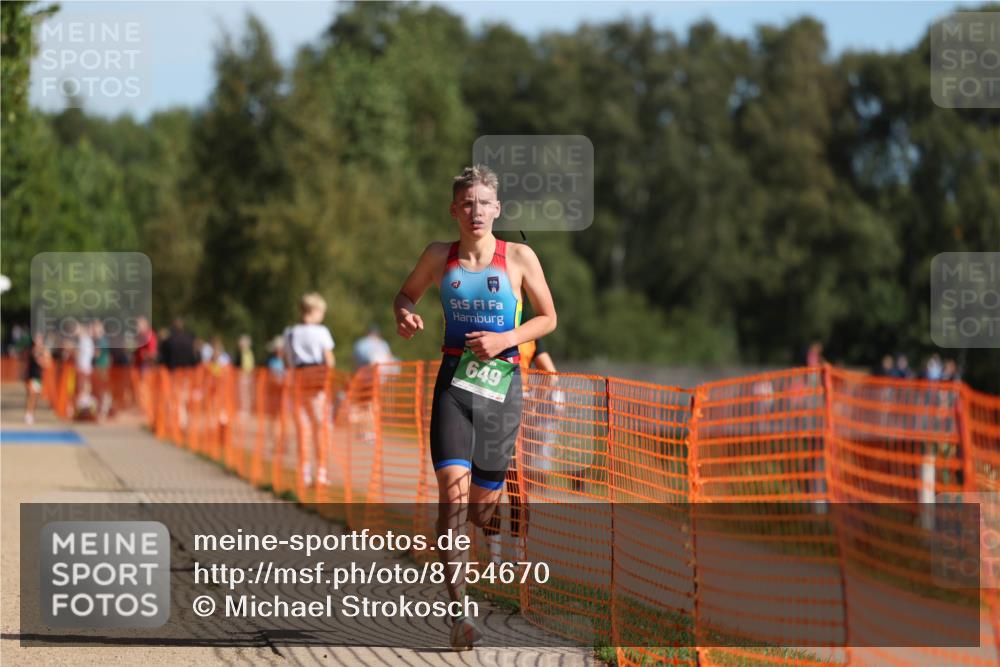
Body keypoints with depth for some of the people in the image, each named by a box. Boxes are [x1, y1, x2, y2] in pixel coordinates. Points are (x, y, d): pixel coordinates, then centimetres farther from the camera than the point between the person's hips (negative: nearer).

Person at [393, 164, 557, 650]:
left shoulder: (520, 258, -2)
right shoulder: (439, 257, 3)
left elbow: (548, 318, 5)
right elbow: (407, 294, 20)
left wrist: (505, 339, -11)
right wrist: (404, 315, -3)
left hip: (501, 382, 0)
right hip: (454, 379, 0)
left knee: (483, 507, 6)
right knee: (453, 488, -19)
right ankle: (458, 610, -19)